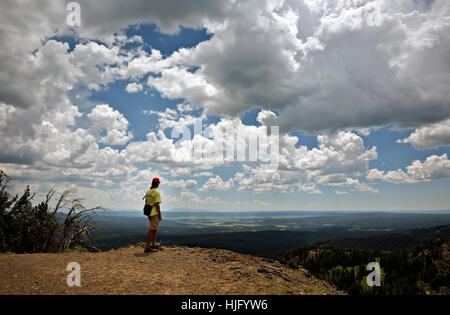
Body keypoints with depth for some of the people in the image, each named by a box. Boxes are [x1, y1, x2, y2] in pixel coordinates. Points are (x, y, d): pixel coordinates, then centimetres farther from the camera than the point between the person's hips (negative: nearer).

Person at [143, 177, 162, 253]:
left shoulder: (148, 191, 10)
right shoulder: (156, 192, -15)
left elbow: (146, 203, 15)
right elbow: (157, 205, -18)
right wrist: (160, 215, -13)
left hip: (149, 213, 9)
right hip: (154, 213, -9)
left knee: (155, 229, 19)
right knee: (151, 230, -6)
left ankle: (153, 244, 27)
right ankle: (148, 247, -5)